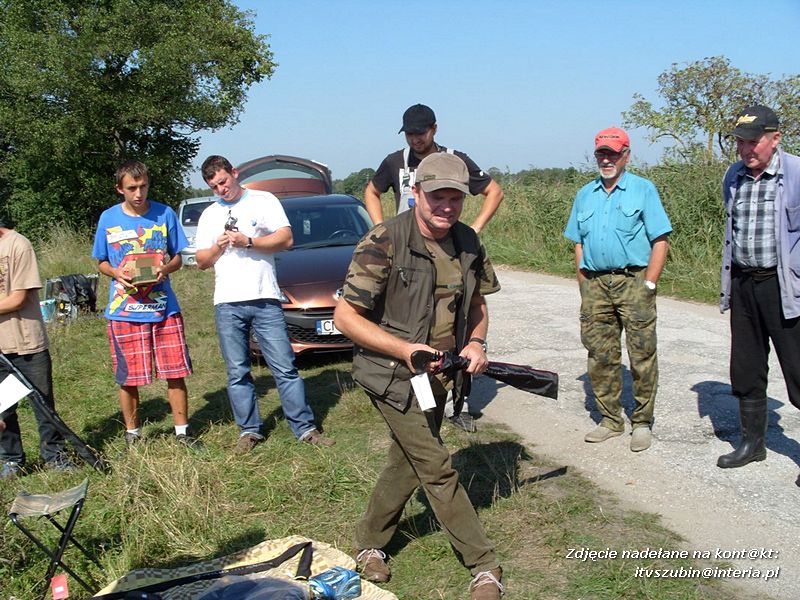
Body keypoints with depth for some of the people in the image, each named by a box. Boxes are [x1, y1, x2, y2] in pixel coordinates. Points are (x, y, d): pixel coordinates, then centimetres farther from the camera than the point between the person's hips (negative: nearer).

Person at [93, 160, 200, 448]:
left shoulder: (165, 214, 3)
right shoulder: (108, 219, 2)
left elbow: (177, 258, 10)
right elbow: (101, 262, 11)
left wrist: (165, 268, -13)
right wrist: (117, 273, -11)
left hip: (164, 308, 1)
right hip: (124, 311, 0)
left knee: (176, 373, 2)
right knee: (128, 378, 6)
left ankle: (182, 431, 17)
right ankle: (132, 434, 23)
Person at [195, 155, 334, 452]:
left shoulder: (263, 201, 6)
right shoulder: (208, 216, 18)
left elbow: (286, 239, -3)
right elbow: (201, 261, 17)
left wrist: (247, 242, -12)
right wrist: (219, 247, -2)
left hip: (264, 298, -3)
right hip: (227, 304, 4)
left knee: (285, 368, -3)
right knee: (237, 373, 6)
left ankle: (305, 428, 2)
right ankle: (249, 430, 16)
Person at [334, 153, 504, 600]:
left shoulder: (469, 243, -1)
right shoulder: (383, 243, -20)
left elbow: (477, 303, 15)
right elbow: (345, 316, -17)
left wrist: (476, 343, -5)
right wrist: (406, 350, -24)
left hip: (440, 374, 6)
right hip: (393, 374, -6)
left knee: (407, 464, 16)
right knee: (438, 469, -5)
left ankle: (370, 543, 37)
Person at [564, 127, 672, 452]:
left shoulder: (643, 190, 2)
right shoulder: (585, 194, 16)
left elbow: (660, 241, -2)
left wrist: (648, 285, -9)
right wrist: (584, 285, 7)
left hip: (633, 281, -4)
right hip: (595, 283, 4)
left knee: (642, 354, -2)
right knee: (600, 355, 7)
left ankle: (642, 423, 10)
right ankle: (611, 420, 19)